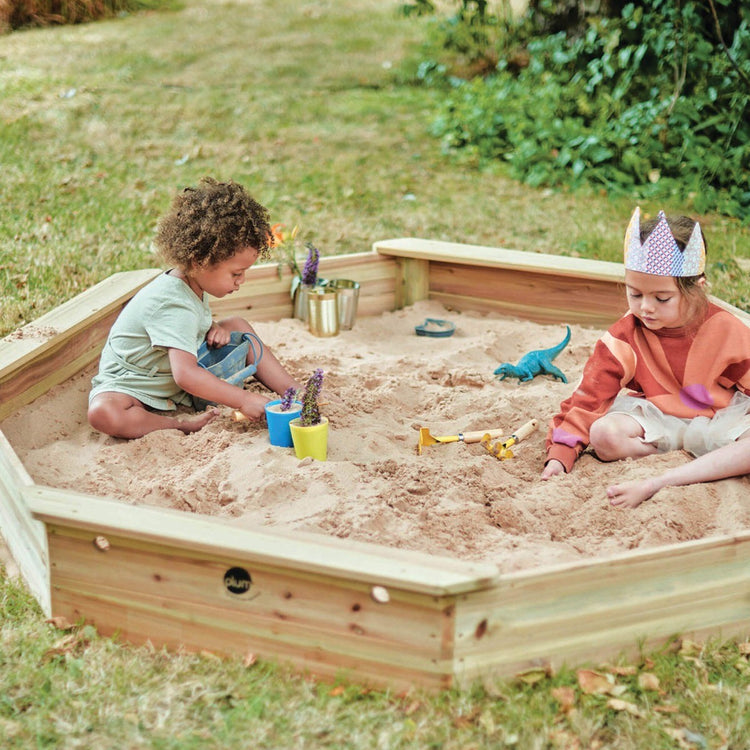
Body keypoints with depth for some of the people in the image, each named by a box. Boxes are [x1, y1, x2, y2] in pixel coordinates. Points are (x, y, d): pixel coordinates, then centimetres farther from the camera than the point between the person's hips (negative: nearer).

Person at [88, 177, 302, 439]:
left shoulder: (193, 285, -4)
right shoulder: (173, 304, -34)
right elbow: (186, 375, -42)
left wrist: (215, 328, -6)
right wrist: (243, 400, -40)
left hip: (181, 381, 9)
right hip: (132, 384, -9)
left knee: (237, 326, 3)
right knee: (103, 413, -41)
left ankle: (295, 391, 2)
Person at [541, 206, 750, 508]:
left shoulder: (725, 329, -12)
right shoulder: (625, 336, -10)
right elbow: (589, 395, -10)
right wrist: (559, 454, -18)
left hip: (721, 418, 0)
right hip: (659, 420, 1)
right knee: (603, 434, -28)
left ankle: (655, 484, -35)